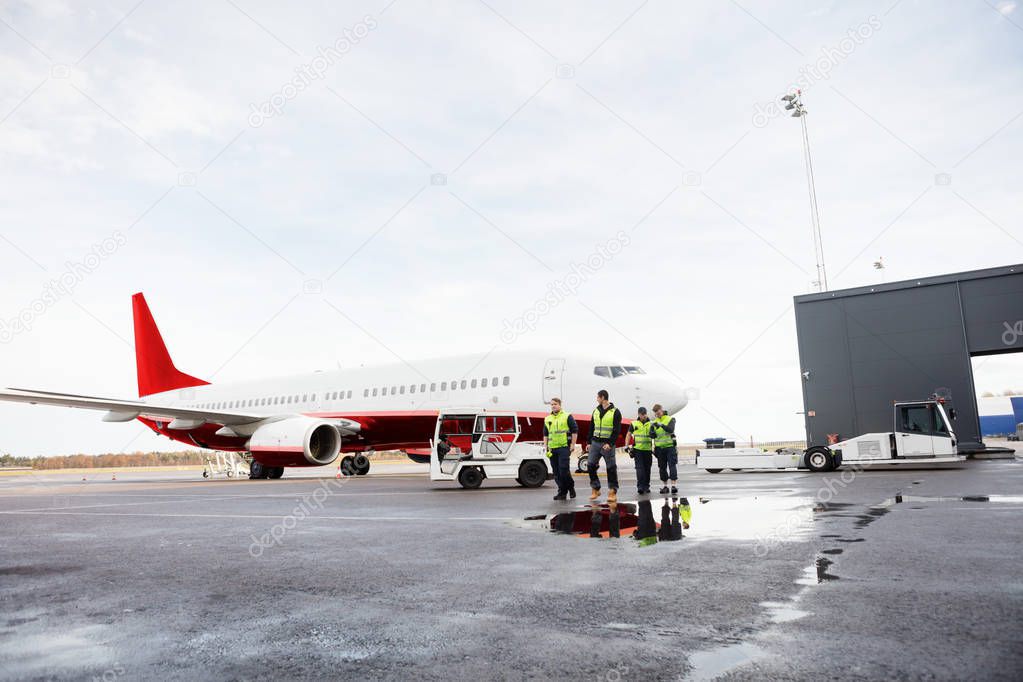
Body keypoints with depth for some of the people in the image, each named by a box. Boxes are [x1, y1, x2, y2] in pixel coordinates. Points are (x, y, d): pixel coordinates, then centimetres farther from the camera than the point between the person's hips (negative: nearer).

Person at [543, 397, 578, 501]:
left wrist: (573, 445, -6)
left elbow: (575, 431, -1)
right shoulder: (547, 419, 14)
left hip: (564, 447, -5)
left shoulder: (567, 417, 0)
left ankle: (571, 487, 10)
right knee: (556, 472, 5)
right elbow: (545, 434, 20)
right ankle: (562, 491, 12)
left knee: (564, 470, -12)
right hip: (552, 449, 5)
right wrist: (545, 446, 10)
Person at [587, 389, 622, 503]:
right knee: (590, 465, -1)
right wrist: (589, 442, 9)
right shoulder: (596, 411, 11)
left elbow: (617, 430, -10)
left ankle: (613, 491, 8)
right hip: (595, 443, 5)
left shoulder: (615, 412, -5)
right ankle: (595, 489, 10)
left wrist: (610, 443, -18)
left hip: (608, 444, -5)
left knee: (611, 468, 0)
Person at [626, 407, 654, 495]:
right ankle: (640, 486, -12)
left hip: (648, 449, 2)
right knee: (639, 468, -10)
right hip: (637, 449, -2)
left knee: (647, 469, 7)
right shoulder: (634, 424, 4)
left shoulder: (651, 424, 7)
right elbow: (628, 435, 8)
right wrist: (627, 446, -3)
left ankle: (646, 486, 18)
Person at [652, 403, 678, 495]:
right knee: (662, 467, 6)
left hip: (670, 447, -4)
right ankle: (664, 486, 12)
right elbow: (652, 435, 8)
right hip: (660, 448, 4)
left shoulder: (670, 419, 0)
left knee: (672, 466, -10)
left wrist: (661, 425, -32)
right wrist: (653, 433, -16)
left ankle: (674, 485, -13)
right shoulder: (654, 422, 11)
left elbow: (671, 429, -18)